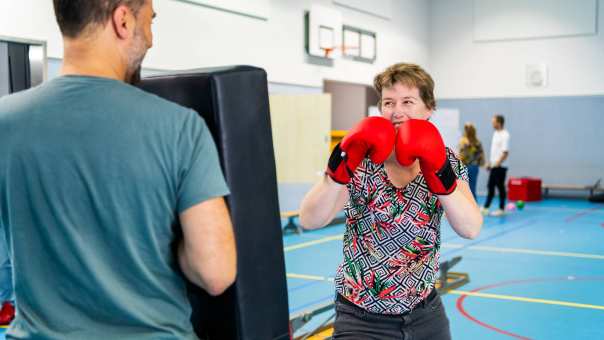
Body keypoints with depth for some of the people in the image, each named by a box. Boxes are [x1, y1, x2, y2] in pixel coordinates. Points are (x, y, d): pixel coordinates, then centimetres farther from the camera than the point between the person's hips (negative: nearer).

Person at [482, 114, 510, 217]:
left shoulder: (505, 135, -14)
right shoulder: (495, 133, 13)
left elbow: (505, 152, -19)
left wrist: (498, 163, -20)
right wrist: (489, 163, 18)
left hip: (500, 166, -8)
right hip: (493, 166, 8)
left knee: (500, 187, -1)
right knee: (490, 186, 9)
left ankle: (501, 209, 7)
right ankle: (485, 208, 13)